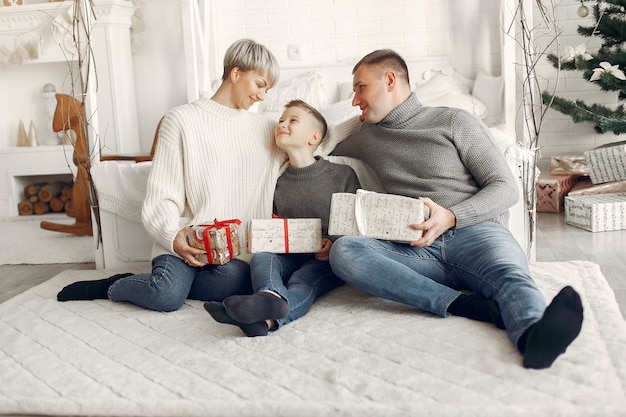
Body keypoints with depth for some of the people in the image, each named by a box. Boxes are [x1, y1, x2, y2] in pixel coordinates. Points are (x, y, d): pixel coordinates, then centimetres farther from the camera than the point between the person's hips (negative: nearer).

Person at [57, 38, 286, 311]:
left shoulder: (266, 129, 18)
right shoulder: (182, 120, 4)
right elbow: (162, 195, -3)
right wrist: (172, 236, -19)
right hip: (186, 239, -3)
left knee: (232, 280, -31)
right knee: (167, 297, -30)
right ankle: (115, 286, 4)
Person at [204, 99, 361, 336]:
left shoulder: (342, 175, 3)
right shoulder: (278, 183, 14)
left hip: (326, 260, -3)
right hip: (288, 256, 4)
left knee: (304, 280, -33)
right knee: (261, 257, -26)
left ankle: (267, 317, -61)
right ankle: (271, 296, -57)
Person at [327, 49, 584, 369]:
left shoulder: (455, 122, 10)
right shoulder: (366, 136, 24)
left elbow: (505, 188, 3)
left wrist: (451, 216, -14)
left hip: (475, 231, -2)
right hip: (416, 250, 3)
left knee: (510, 275, -36)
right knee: (343, 250, -27)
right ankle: (469, 305, -36)